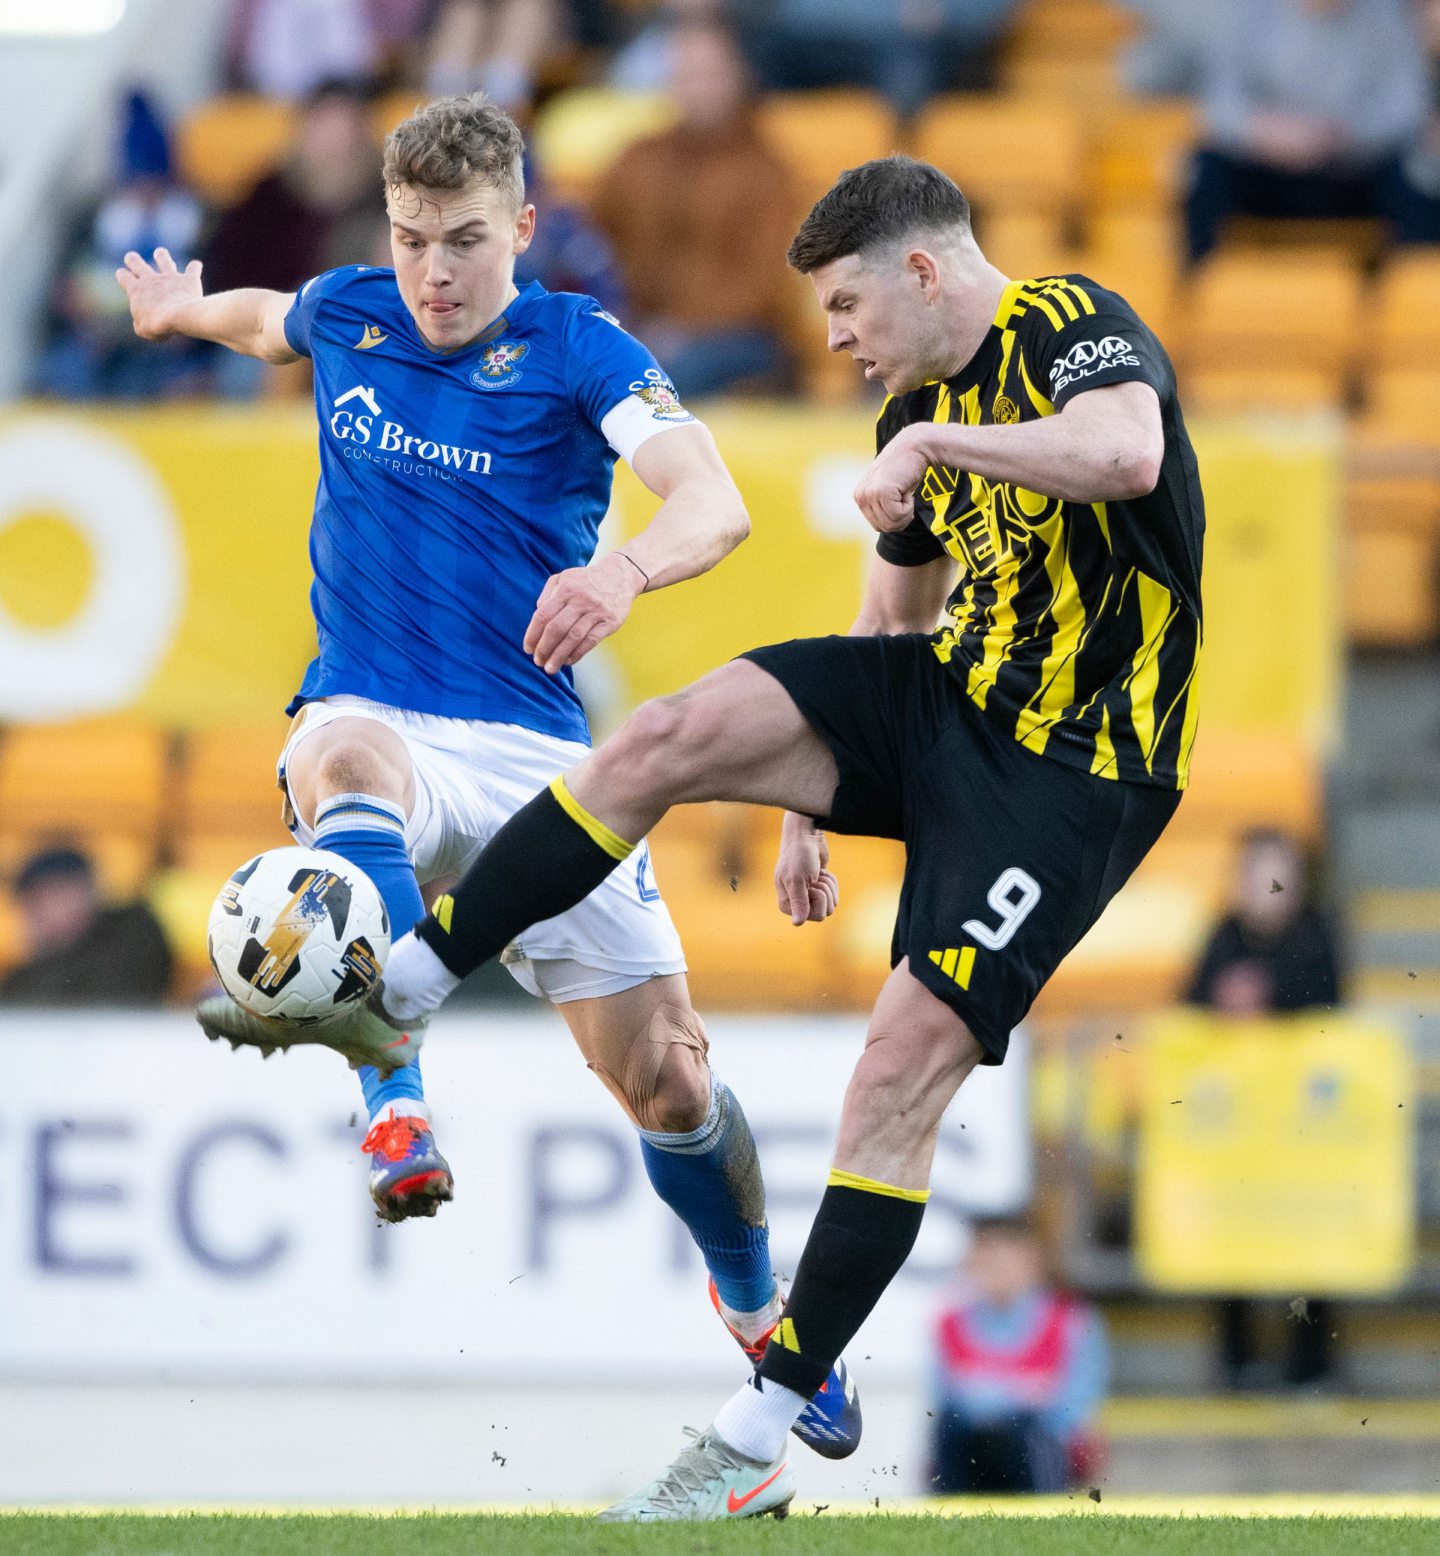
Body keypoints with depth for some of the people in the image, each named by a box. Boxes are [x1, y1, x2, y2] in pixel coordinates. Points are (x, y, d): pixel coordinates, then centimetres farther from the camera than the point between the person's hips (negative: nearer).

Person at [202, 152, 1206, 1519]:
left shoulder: (1077, 330, -12)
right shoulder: (916, 411, 13)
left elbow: (1123, 449, -36)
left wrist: (935, 442, -31)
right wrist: (810, 797, 27)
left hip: (1069, 774, -8)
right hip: (949, 693, 8)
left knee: (902, 1070, -15)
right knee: (665, 738, -12)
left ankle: (753, 1450, -11)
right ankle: (396, 994, -2)